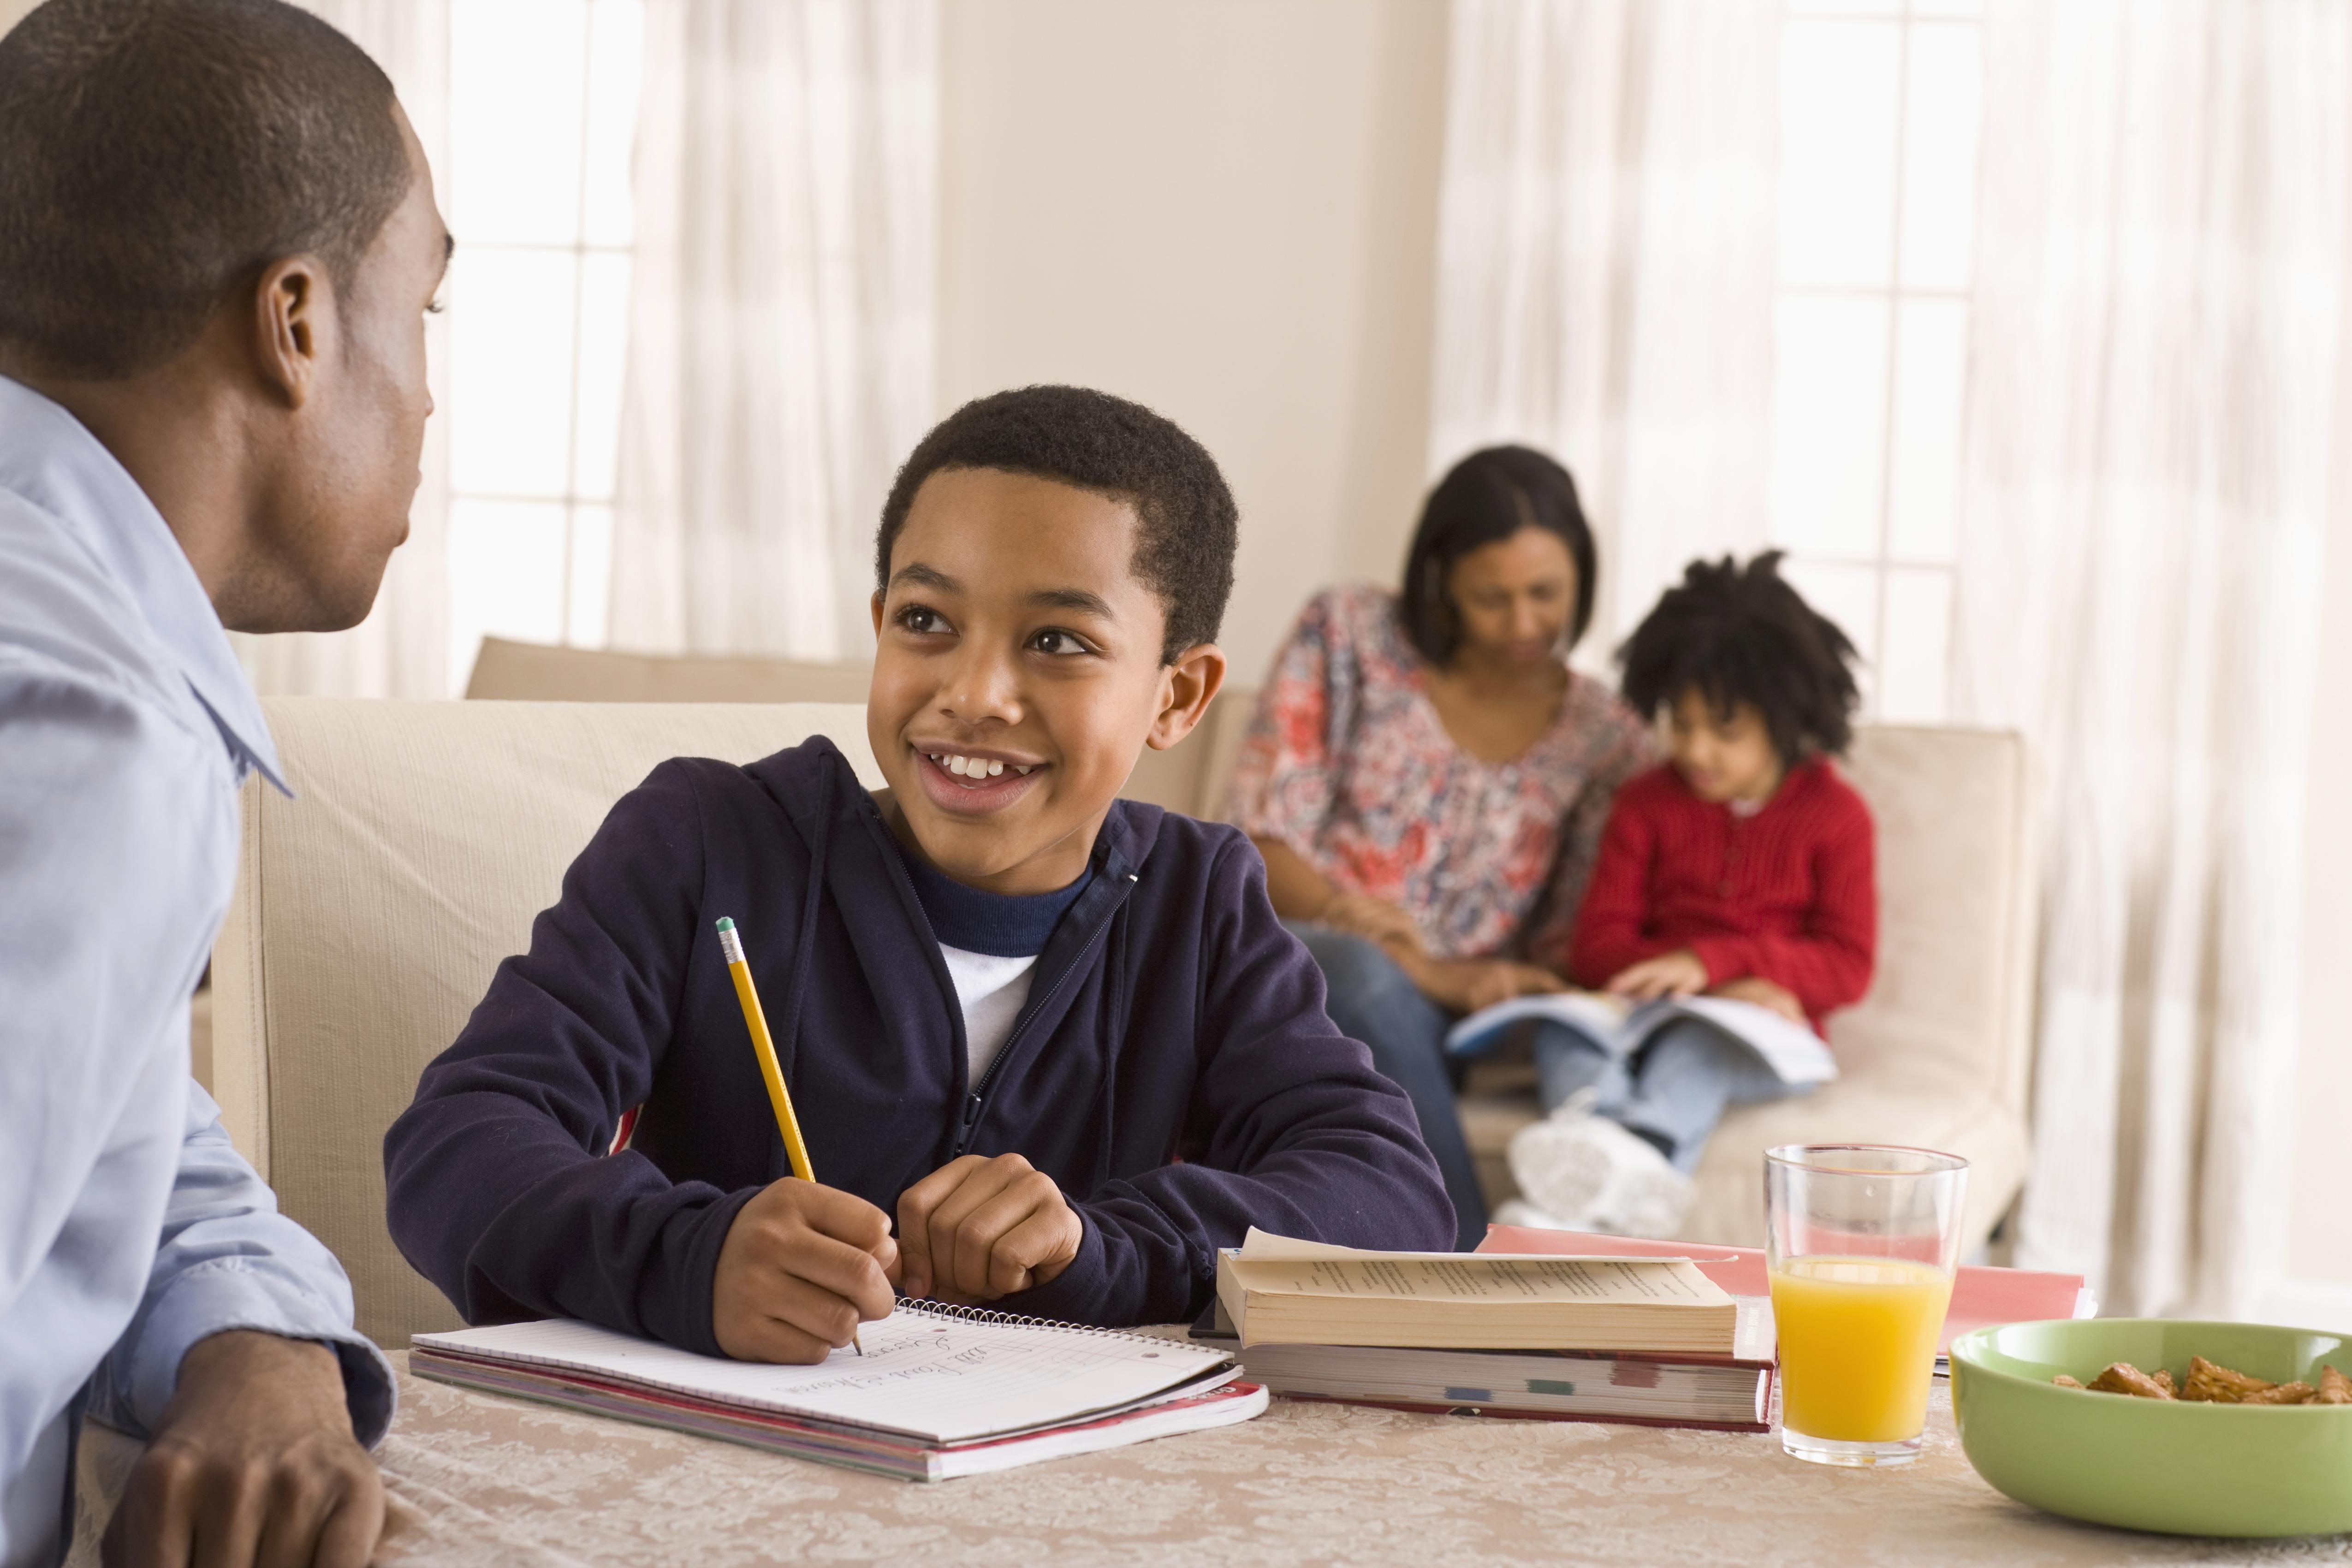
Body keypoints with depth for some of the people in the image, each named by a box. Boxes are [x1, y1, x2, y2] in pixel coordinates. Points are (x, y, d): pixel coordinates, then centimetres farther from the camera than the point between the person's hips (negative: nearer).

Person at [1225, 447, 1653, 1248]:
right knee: (1362, 977, -38)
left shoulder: (1606, 738, 8)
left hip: (1424, 1030, 1)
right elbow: (1260, 842, -3)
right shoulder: (1348, 636, 3)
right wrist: (1421, 971, -16)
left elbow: (1569, 950, 11)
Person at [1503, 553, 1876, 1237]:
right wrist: (1725, 986, -15)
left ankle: (1642, 1147, -71)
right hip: (1646, 1019, 3)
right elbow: (1599, 941, 3)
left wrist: (1713, 959, -17)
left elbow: (1849, 966, -3)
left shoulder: (1835, 814, 5)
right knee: (1561, 1031, -29)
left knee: (1702, 1042, -38)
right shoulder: (1647, 803, 12)